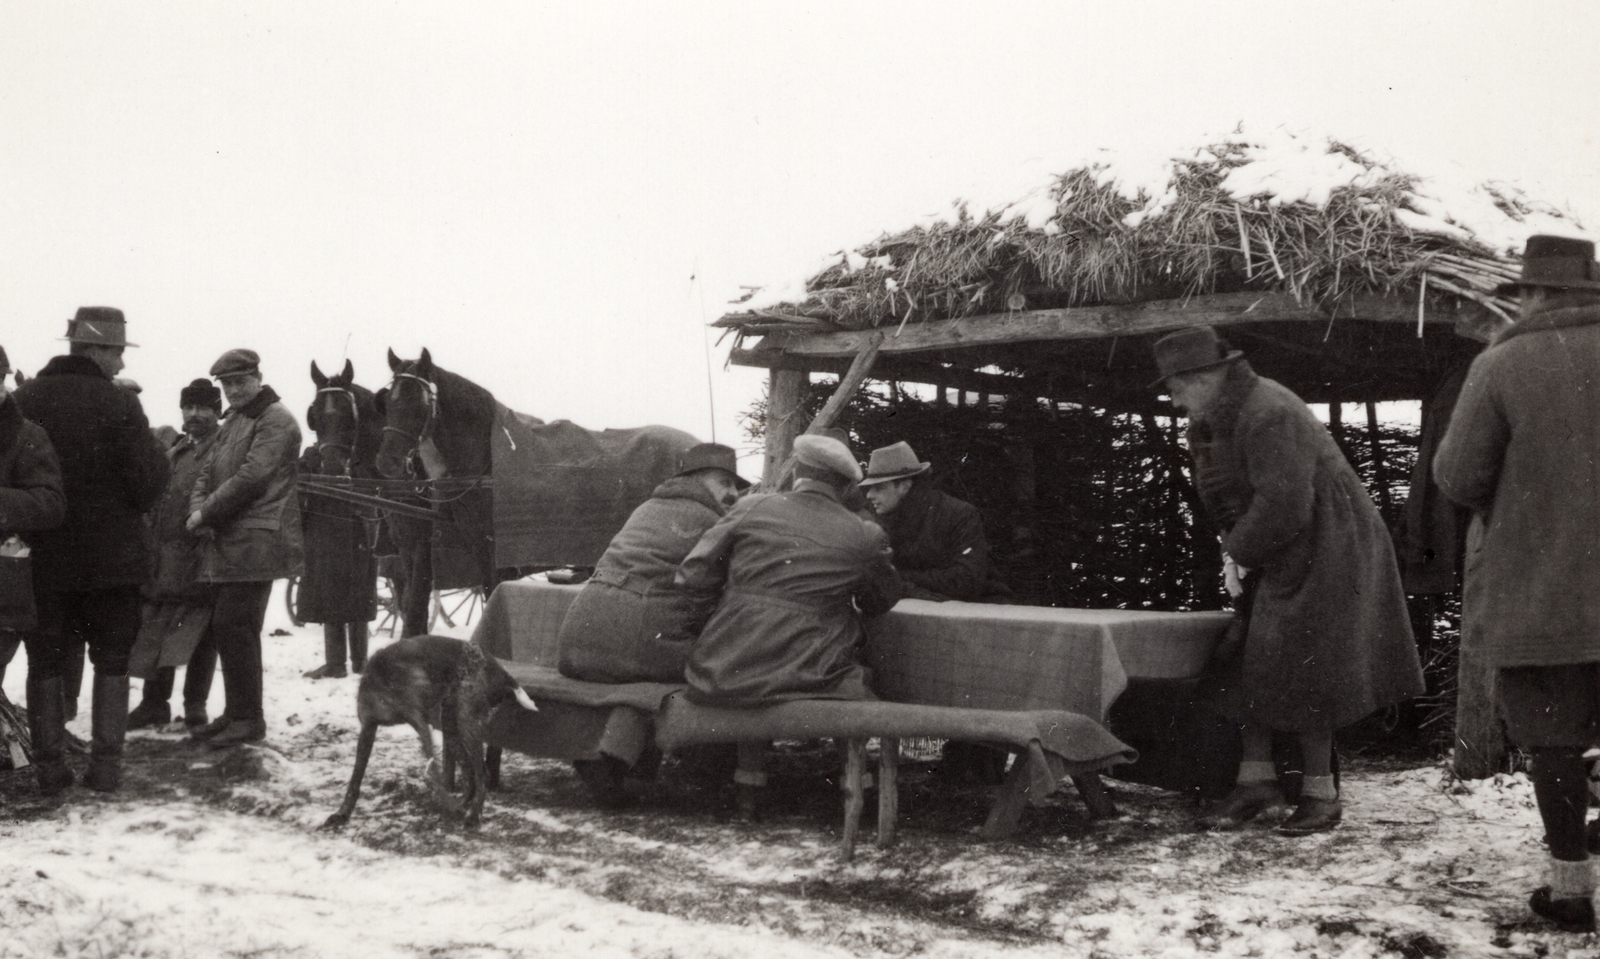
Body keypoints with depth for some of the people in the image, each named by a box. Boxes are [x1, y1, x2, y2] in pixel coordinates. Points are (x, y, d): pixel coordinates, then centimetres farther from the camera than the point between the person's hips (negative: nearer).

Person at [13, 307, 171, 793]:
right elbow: (148, 484, -14)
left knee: (45, 662, 11)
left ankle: (49, 766, 12)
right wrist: (160, 451, 4)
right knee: (111, 661, 10)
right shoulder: (119, 403, -13)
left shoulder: (23, 400, -1)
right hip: (109, 557, -3)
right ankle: (106, 765, 8)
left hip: (40, 558, 3)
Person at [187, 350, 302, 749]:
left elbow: (250, 477, -16)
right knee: (224, 628, 11)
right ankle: (236, 712, 19)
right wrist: (198, 511, -2)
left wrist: (206, 512, -11)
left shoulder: (275, 420, -7)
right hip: (223, 542, 9)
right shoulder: (232, 422, 21)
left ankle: (249, 719, -4)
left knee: (234, 627, -10)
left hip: (254, 542, -9)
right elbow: (207, 472, 18)